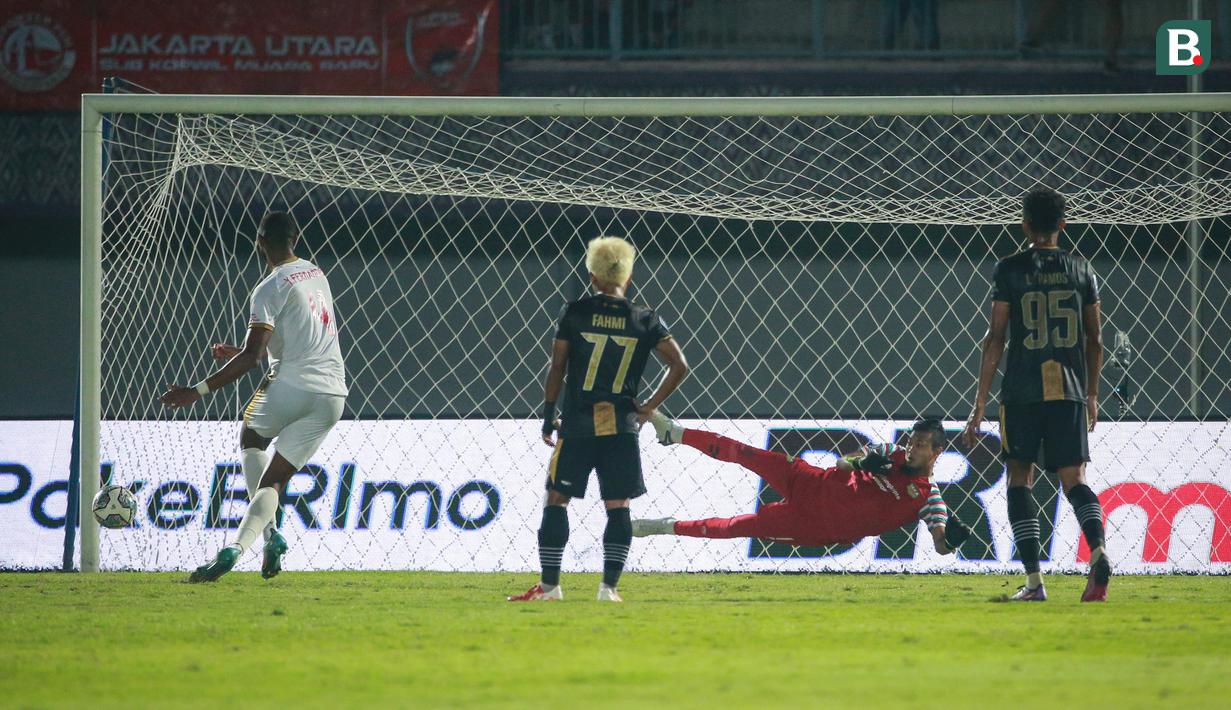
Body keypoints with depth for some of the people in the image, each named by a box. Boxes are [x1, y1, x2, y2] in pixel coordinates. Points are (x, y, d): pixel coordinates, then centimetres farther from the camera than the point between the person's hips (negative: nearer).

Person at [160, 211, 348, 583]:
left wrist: (199, 391, -13)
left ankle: (270, 533, 6)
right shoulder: (317, 275, 18)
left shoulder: (270, 290, -7)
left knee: (251, 437, 23)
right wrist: (242, 353, 39)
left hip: (292, 385, -6)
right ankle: (236, 547, -12)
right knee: (275, 478, 8)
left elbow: (252, 356, -15)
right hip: (332, 395, 6)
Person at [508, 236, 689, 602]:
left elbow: (557, 368, 1)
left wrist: (549, 414, 9)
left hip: (578, 422, -1)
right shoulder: (645, 320, 5)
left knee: (556, 499, 5)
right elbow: (679, 365, 1)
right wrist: (648, 407, 7)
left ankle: (549, 584, 1)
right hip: (622, 427, 1)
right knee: (617, 506, 5)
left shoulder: (576, 312, 1)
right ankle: (609, 586, -2)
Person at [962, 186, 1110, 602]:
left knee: (1019, 478, 7)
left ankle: (1034, 580, -1)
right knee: (1073, 479, 2)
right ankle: (1098, 551, -26)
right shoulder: (1080, 270, 9)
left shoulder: (1010, 270, 0)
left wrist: (979, 405, 0)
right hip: (1069, 390, 2)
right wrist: (1092, 396, 25)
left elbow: (995, 340, -3)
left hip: (1022, 391, -2)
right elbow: (1094, 341, 12)